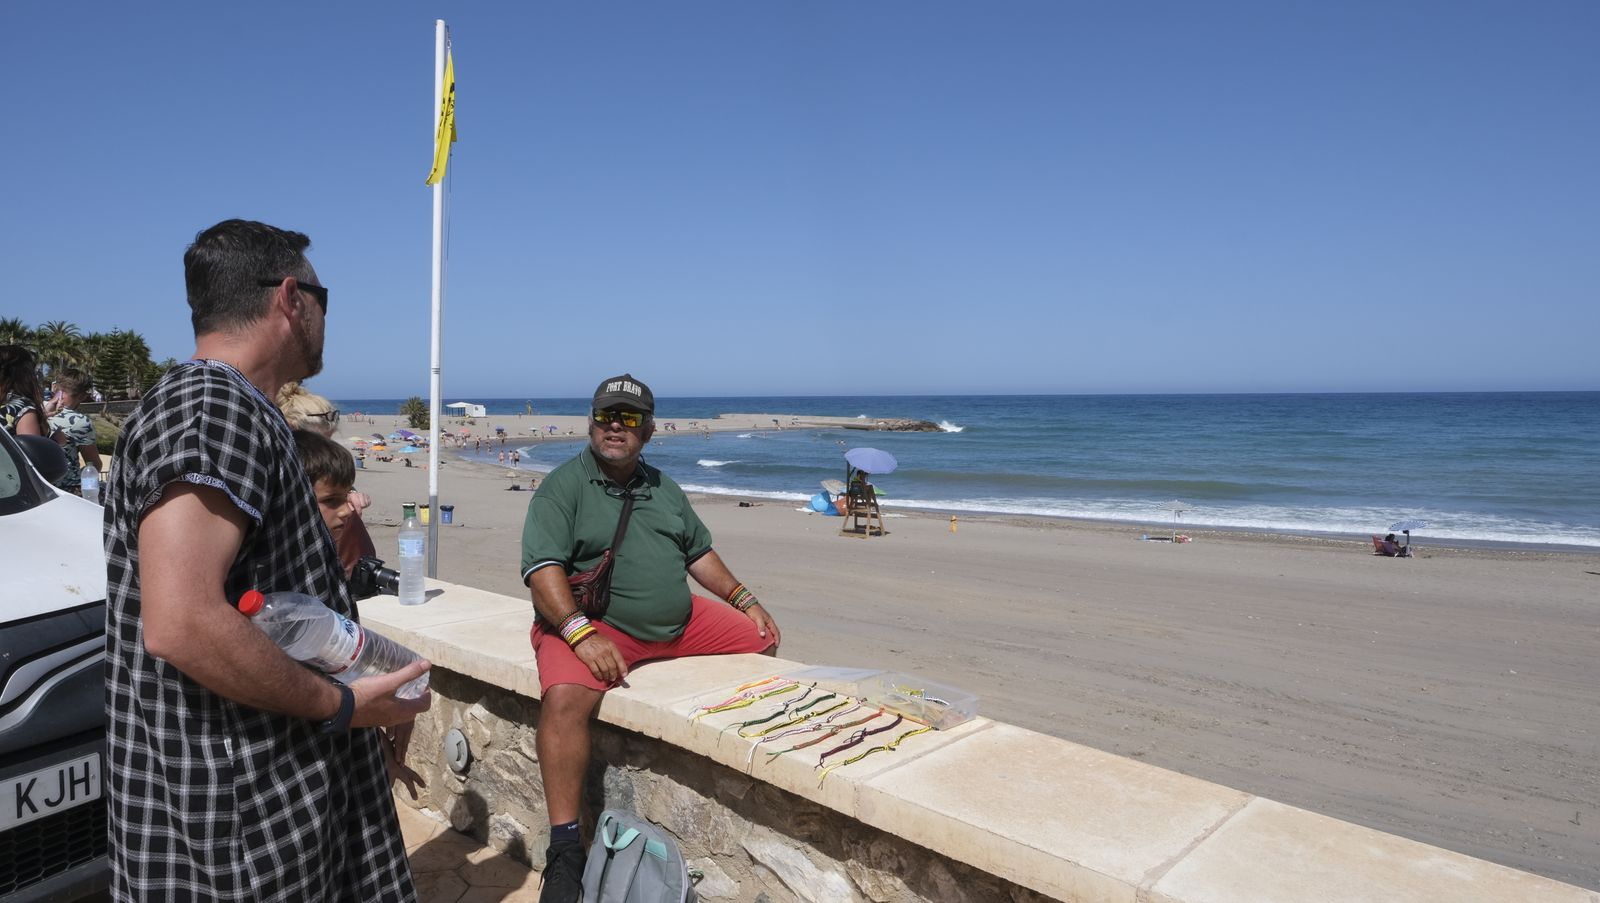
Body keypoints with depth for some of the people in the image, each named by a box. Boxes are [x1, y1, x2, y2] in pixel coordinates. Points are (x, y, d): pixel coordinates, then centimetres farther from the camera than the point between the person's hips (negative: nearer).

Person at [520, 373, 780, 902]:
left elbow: (699, 552, 22)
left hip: (680, 621, 6)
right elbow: (542, 567, -17)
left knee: (763, 641, 5)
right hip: (591, 622, -6)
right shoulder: (563, 487, -6)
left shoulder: (662, 488, 15)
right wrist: (580, 633, -30)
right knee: (564, 697, -33)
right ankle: (565, 849, -21)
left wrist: (745, 600, 12)